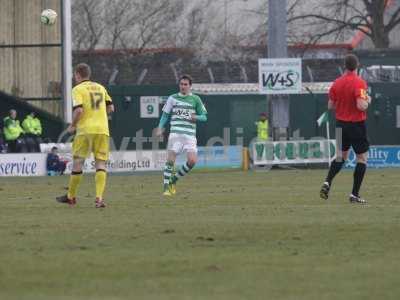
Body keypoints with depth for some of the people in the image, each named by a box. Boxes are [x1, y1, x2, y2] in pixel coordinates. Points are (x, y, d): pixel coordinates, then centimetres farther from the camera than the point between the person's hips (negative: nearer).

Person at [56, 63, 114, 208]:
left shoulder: (78, 89, -2)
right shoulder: (100, 87, 15)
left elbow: (79, 110, -15)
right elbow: (110, 108, 14)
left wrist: (72, 125, -1)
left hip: (85, 130, -4)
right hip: (102, 129, 4)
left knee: (77, 162, 8)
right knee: (100, 163, 0)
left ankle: (71, 196, 18)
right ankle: (99, 197, -14)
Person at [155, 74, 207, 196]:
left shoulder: (195, 99, 10)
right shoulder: (172, 98, 11)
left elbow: (204, 117, 12)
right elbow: (165, 115, 14)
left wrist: (196, 117, -9)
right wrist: (160, 128, -1)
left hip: (190, 135, 1)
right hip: (175, 134, -1)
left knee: (192, 161, -12)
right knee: (170, 159, -12)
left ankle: (174, 179, 10)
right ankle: (166, 187, -6)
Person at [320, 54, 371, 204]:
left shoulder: (337, 83, 1)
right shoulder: (359, 83, -17)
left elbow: (330, 105, 6)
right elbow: (361, 106, -25)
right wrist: (368, 101, -5)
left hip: (341, 123, 6)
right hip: (356, 124, -6)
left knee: (341, 156, 21)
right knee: (362, 158, 4)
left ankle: (327, 183, 4)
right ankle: (355, 194, 0)